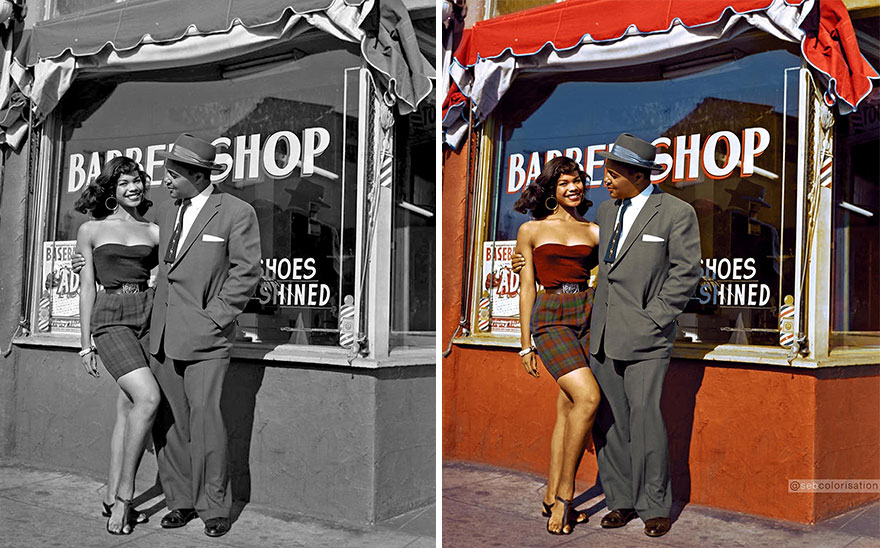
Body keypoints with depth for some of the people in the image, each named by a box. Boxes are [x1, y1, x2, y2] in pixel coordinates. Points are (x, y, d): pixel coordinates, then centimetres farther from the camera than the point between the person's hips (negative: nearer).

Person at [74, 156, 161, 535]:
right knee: (148, 397, -21)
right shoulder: (91, 230, 8)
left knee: (128, 409, 4)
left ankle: (113, 498, 15)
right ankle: (124, 494, -10)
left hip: (147, 316, 3)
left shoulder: (153, 231, 13)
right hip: (110, 317, -3)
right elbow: (87, 288, 6)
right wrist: (85, 344, 3)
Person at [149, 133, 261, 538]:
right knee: (167, 421, 6)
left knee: (205, 419, -9)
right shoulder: (165, 214, 16)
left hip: (205, 336, -6)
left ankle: (214, 508, 4)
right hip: (163, 336, 6)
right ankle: (180, 501, 18)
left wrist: (213, 318, -10)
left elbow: (246, 272, -6)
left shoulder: (236, 213, -3)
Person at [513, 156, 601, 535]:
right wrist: (526, 344, 4)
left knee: (568, 410, 3)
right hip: (550, 318, -3)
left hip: (587, 317, 4)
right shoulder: (531, 230, 7)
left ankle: (552, 498, 14)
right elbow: (526, 288, 6)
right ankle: (564, 493, -8)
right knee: (588, 397, -21)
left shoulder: (593, 232, 14)